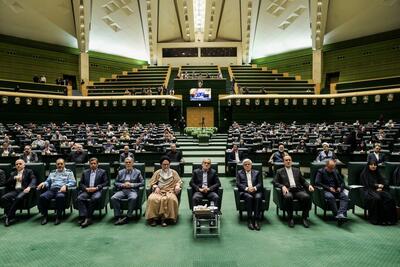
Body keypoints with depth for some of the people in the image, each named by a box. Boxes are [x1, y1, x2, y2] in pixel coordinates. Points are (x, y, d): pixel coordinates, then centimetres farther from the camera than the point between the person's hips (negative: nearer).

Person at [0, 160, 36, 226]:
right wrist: (14, 178, -2)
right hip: (15, 190, 5)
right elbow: (7, 184, 15)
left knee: (18, 198, -36)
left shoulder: (29, 172, 14)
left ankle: (9, 217, -25)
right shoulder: (13, 174, 26)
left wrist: (29, 187, -22)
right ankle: (11, 217, -24)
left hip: (24, 190, -4)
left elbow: (33, 180, -3)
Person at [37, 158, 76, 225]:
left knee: (60, 197, -39)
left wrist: (65, 185, -16)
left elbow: (73, 182, 3)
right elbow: (48, 182, 23)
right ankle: (44, 216, -13)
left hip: (61, 190, -4)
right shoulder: (52, 173, 29)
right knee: (42, 197, -28)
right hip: (52, 190, 4)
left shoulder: (69, 172, 15)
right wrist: (43, 183, -1)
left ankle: (58, 217, -25)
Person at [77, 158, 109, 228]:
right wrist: (86, 188, -4)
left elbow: (106, 182, 4)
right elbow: (81, 183, 17)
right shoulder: (85, 172, 23)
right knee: (79, 198, -28)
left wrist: (96, 188, -10)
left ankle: (88, 218, -30)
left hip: (97, 191, -3)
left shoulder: (102, 172, 14)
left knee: (94, 198, -35)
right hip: (86, 191, 3)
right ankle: (83, 217, -31)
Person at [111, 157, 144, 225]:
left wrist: (132, 184, -7)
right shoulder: (120, 172, 21)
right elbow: (115, 183, 17)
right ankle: (118, 216, -20)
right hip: (122, 190, 3)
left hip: (132, 190, -3)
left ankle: (128, 217, -27)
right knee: (113, 198, -28)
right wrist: (122, 185, -4)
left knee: (133, 198, -37)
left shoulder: (137, 172, 13)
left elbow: (142, 183, 6)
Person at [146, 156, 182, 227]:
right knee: (152, 199, -32)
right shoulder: (157, 172, 19)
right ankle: (153, 218, -23)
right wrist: (155, 187, -8)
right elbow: (152, 183, 13)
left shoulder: (174, 172, 18)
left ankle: (165, 218, -29)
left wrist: (177, 186, -11)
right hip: (159, 191, 1)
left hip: (170, 191, -1)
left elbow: (179, 181, 11)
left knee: (171, 199, -36)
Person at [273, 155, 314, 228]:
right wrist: (282, 186, -13)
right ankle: (290, 218, -19)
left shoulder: (297, 170, 24)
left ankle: (304, 217, -13)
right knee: (288, 197, -37)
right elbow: (275, 182, 6)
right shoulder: (280, 171, 16)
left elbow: (303, 181, 22)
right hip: (287, 190, -2)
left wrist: (309, 185, 0)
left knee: (307, 197, -29)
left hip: (298, 190, 3)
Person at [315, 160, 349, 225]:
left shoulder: (336, 171, 22)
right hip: (326, 190, -4)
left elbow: (342, 182, 23)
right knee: (330, 197, -38)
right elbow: (317, 182, -6)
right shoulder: (321, 171, 7)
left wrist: (340, 188, 0)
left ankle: (341, 214, -45)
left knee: (345, 196, -28)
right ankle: (337, 215, -38)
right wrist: (328, 188, -13)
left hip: (337, 190, 4)